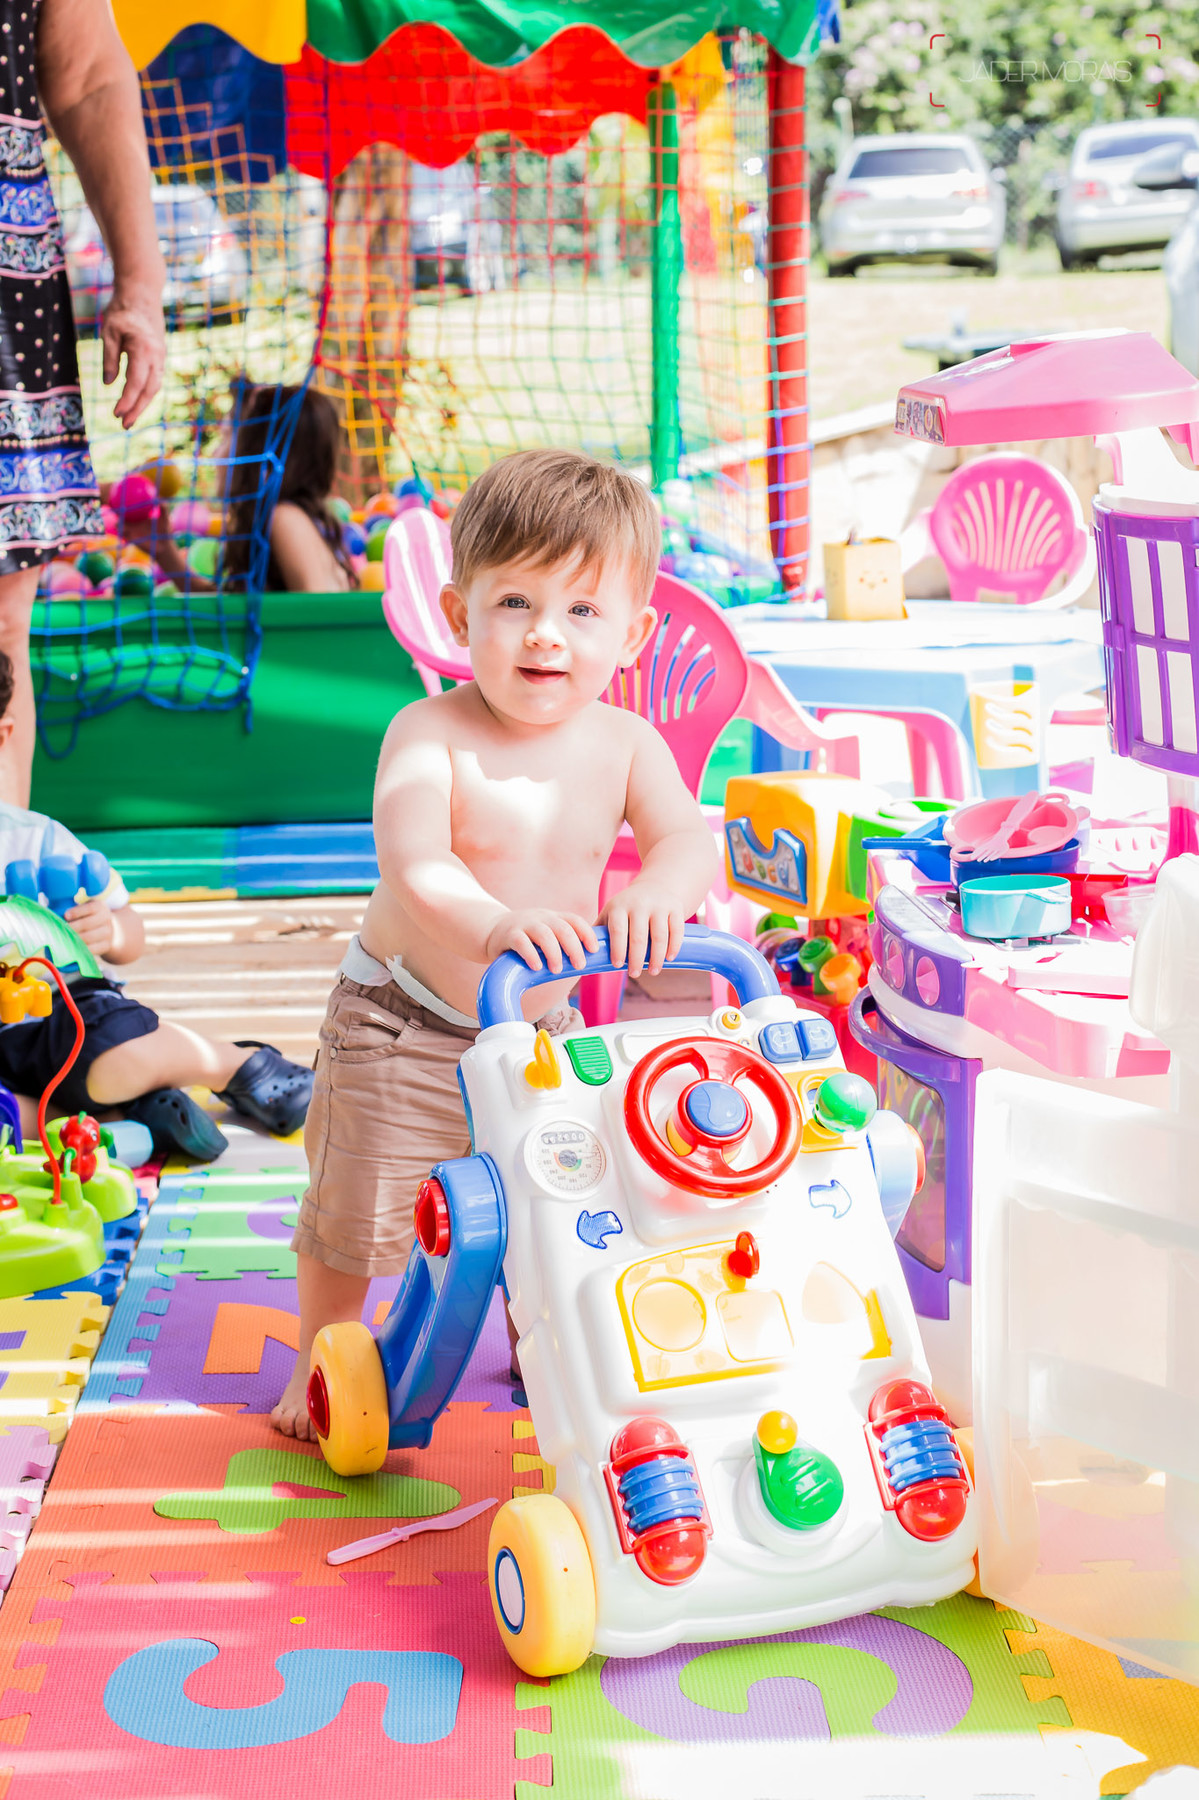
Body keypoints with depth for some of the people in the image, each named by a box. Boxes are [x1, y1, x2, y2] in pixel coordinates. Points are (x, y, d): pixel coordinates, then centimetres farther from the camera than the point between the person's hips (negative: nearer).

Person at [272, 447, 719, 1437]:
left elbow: (688, 842, -22)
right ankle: (321, 1363, 33)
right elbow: (414, 868, -36)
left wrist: (655, 893, -46)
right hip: (404, 1023, -4)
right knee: (356, 1216, 6)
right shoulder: (429, 734, -23)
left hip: (541, 1029, 4)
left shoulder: (625, 743, -10)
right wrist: (495, 925, -56)